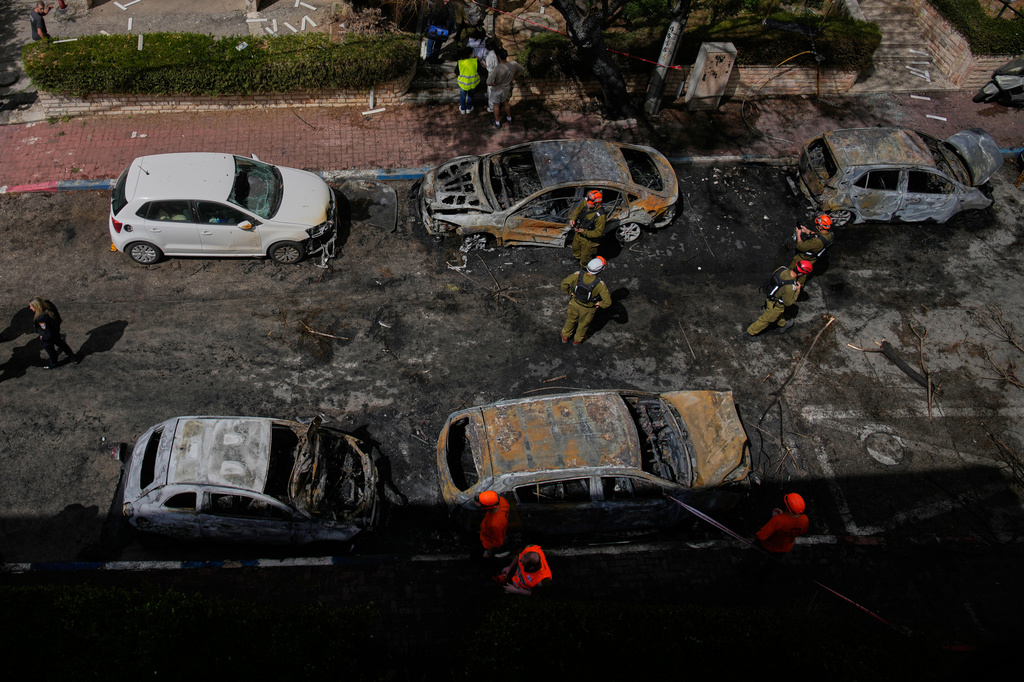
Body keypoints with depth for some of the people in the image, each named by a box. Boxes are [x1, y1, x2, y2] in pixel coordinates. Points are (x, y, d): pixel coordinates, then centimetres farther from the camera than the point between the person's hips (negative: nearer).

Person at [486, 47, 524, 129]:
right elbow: (522, 71, -3)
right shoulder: (513, 65, -23)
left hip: (497, 90, -4)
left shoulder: (496, 69, -38)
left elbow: (489, 83, -38)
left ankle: (497, 123, 38)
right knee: (506, 103, 30)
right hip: (506, 89, 4)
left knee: (496, 106, 20)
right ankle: (509, 118, 52)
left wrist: (496, 84, -18)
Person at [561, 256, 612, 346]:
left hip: (575, 303, 2)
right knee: (583, 324, 30)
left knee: (571, 319, 32)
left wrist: (569, 292, 1)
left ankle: (565, 336, 57)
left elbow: (564, 283, -18)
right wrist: (600, 303, -13)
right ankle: (577, 340, 57)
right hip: (588, 309, -2)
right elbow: (608, 302, -35)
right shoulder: (600, 284, -38)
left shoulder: (578, 275, -31)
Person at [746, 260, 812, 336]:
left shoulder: (783, 269, -23)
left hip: (770, 297, 7)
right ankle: (750, 332, 41)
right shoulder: (790, 287, -42)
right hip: (775, 306, -7)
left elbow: (772, 275, 1)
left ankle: (783, 326, 63)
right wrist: (797, 290, -16)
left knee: (779, 315, 36)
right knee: (766, 320, 21)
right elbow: (788, 302, -24)